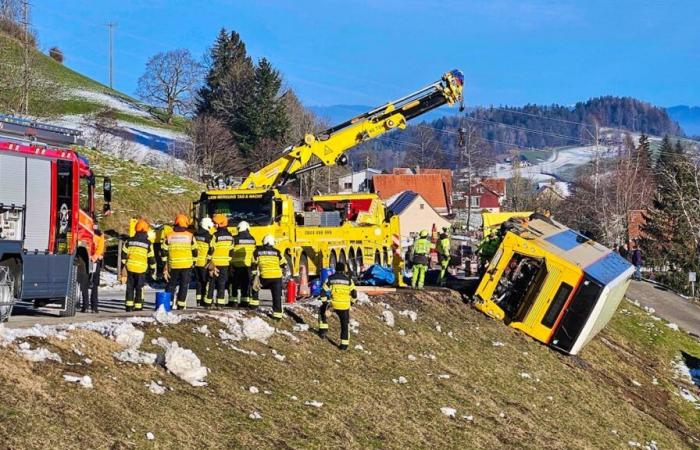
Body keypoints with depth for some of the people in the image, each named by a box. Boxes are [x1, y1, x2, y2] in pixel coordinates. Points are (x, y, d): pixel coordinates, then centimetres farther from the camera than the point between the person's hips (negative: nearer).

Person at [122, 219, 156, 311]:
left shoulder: (129, 241, 5)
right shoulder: (148, 243, -1)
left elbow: (124, 254, 6)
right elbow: (151, 258, 2)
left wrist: (123, 265, 15)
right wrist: (153, 269, 11)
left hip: (130, 267, 2)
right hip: (141, 269, -2)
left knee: (130, 287, 10)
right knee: (139, 288, 5)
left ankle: (129, 306, 8)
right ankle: (138, 306, 4)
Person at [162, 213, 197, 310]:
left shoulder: (169, 236, 1)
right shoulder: (190, 236, -2)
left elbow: (164, 251, 3)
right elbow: (194, 251, 1)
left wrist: (165, 264, 12)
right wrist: (193, 262, 14)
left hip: (173, 265, 1)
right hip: (186, 265, -1)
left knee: (171, 285, 14)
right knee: (184, 285, 5)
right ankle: (181, 305, 2)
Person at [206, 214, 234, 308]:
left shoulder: (216, 236, -13)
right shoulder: (230, 237, 6)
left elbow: (211, 250, -13)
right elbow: (231, 251, 10)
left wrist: (210, 263, -7)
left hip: (215, 263, -4)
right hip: (225, 264, 4)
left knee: (212, 283, 4)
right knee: (222, 283, 7)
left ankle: (208, 302, 8)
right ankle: (220, 303, 4)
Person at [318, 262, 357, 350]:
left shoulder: (330, 279, 0)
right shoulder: (348, 280, 1)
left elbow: (323, 292, -3)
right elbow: (354, 293, 4)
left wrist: (324, 303, 8)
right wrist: (352, 302, 21)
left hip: (333, 304, -1)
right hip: (345, 306, 1)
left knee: (322, 310, 28)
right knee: (345, 324, 12)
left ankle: (323, 329, 20)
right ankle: (344, 344, 11)